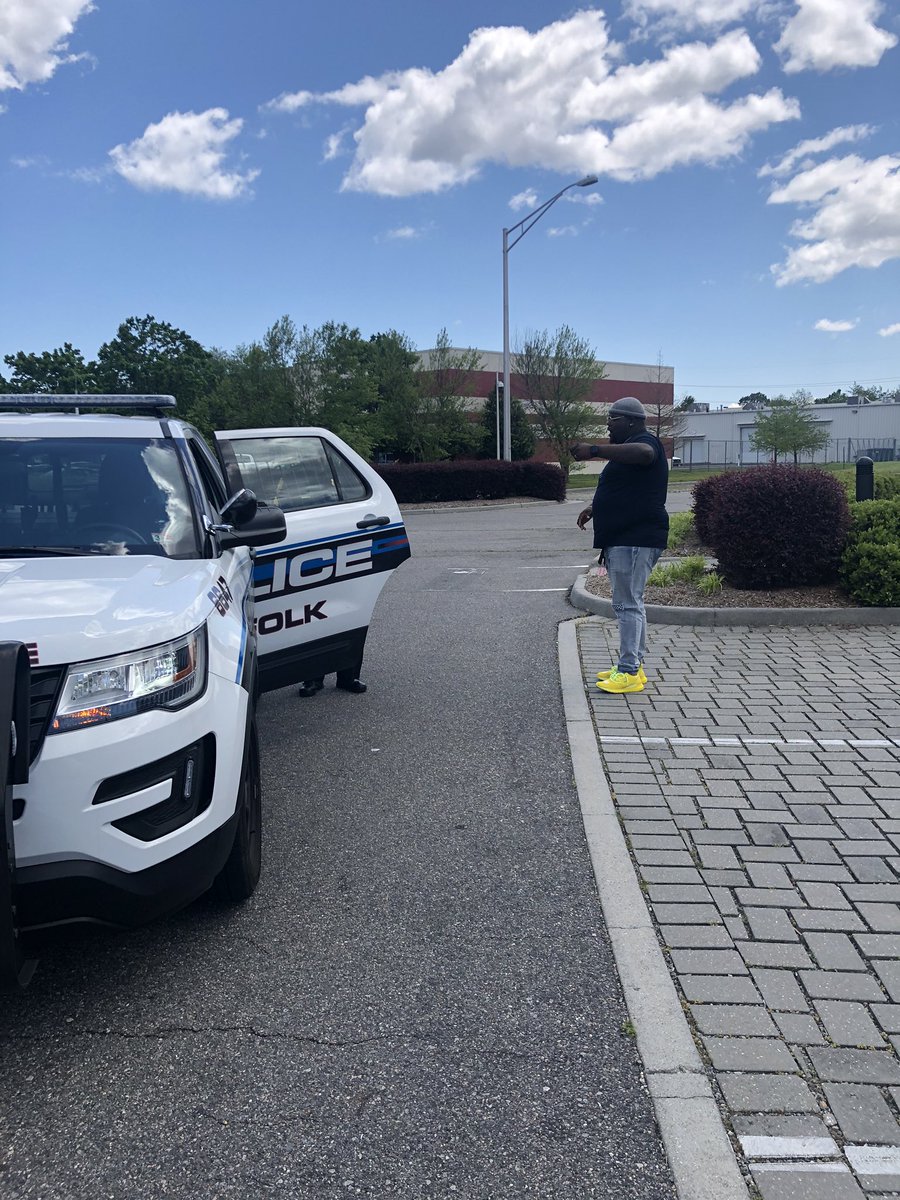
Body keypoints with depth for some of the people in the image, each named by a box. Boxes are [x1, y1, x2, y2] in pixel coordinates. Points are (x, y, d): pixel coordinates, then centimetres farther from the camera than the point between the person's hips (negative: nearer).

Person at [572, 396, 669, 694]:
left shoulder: (645, 441, -10)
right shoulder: (627, 449, 22)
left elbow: (643, 453, -37)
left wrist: (594, 451, -38)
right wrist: (595, 507, 23)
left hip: (636, 540, -11)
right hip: (622, 538, 11)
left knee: (628, 604, -12)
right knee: (628, 604, 14)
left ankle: (629, 673, -10)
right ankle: (634, 666, 22)